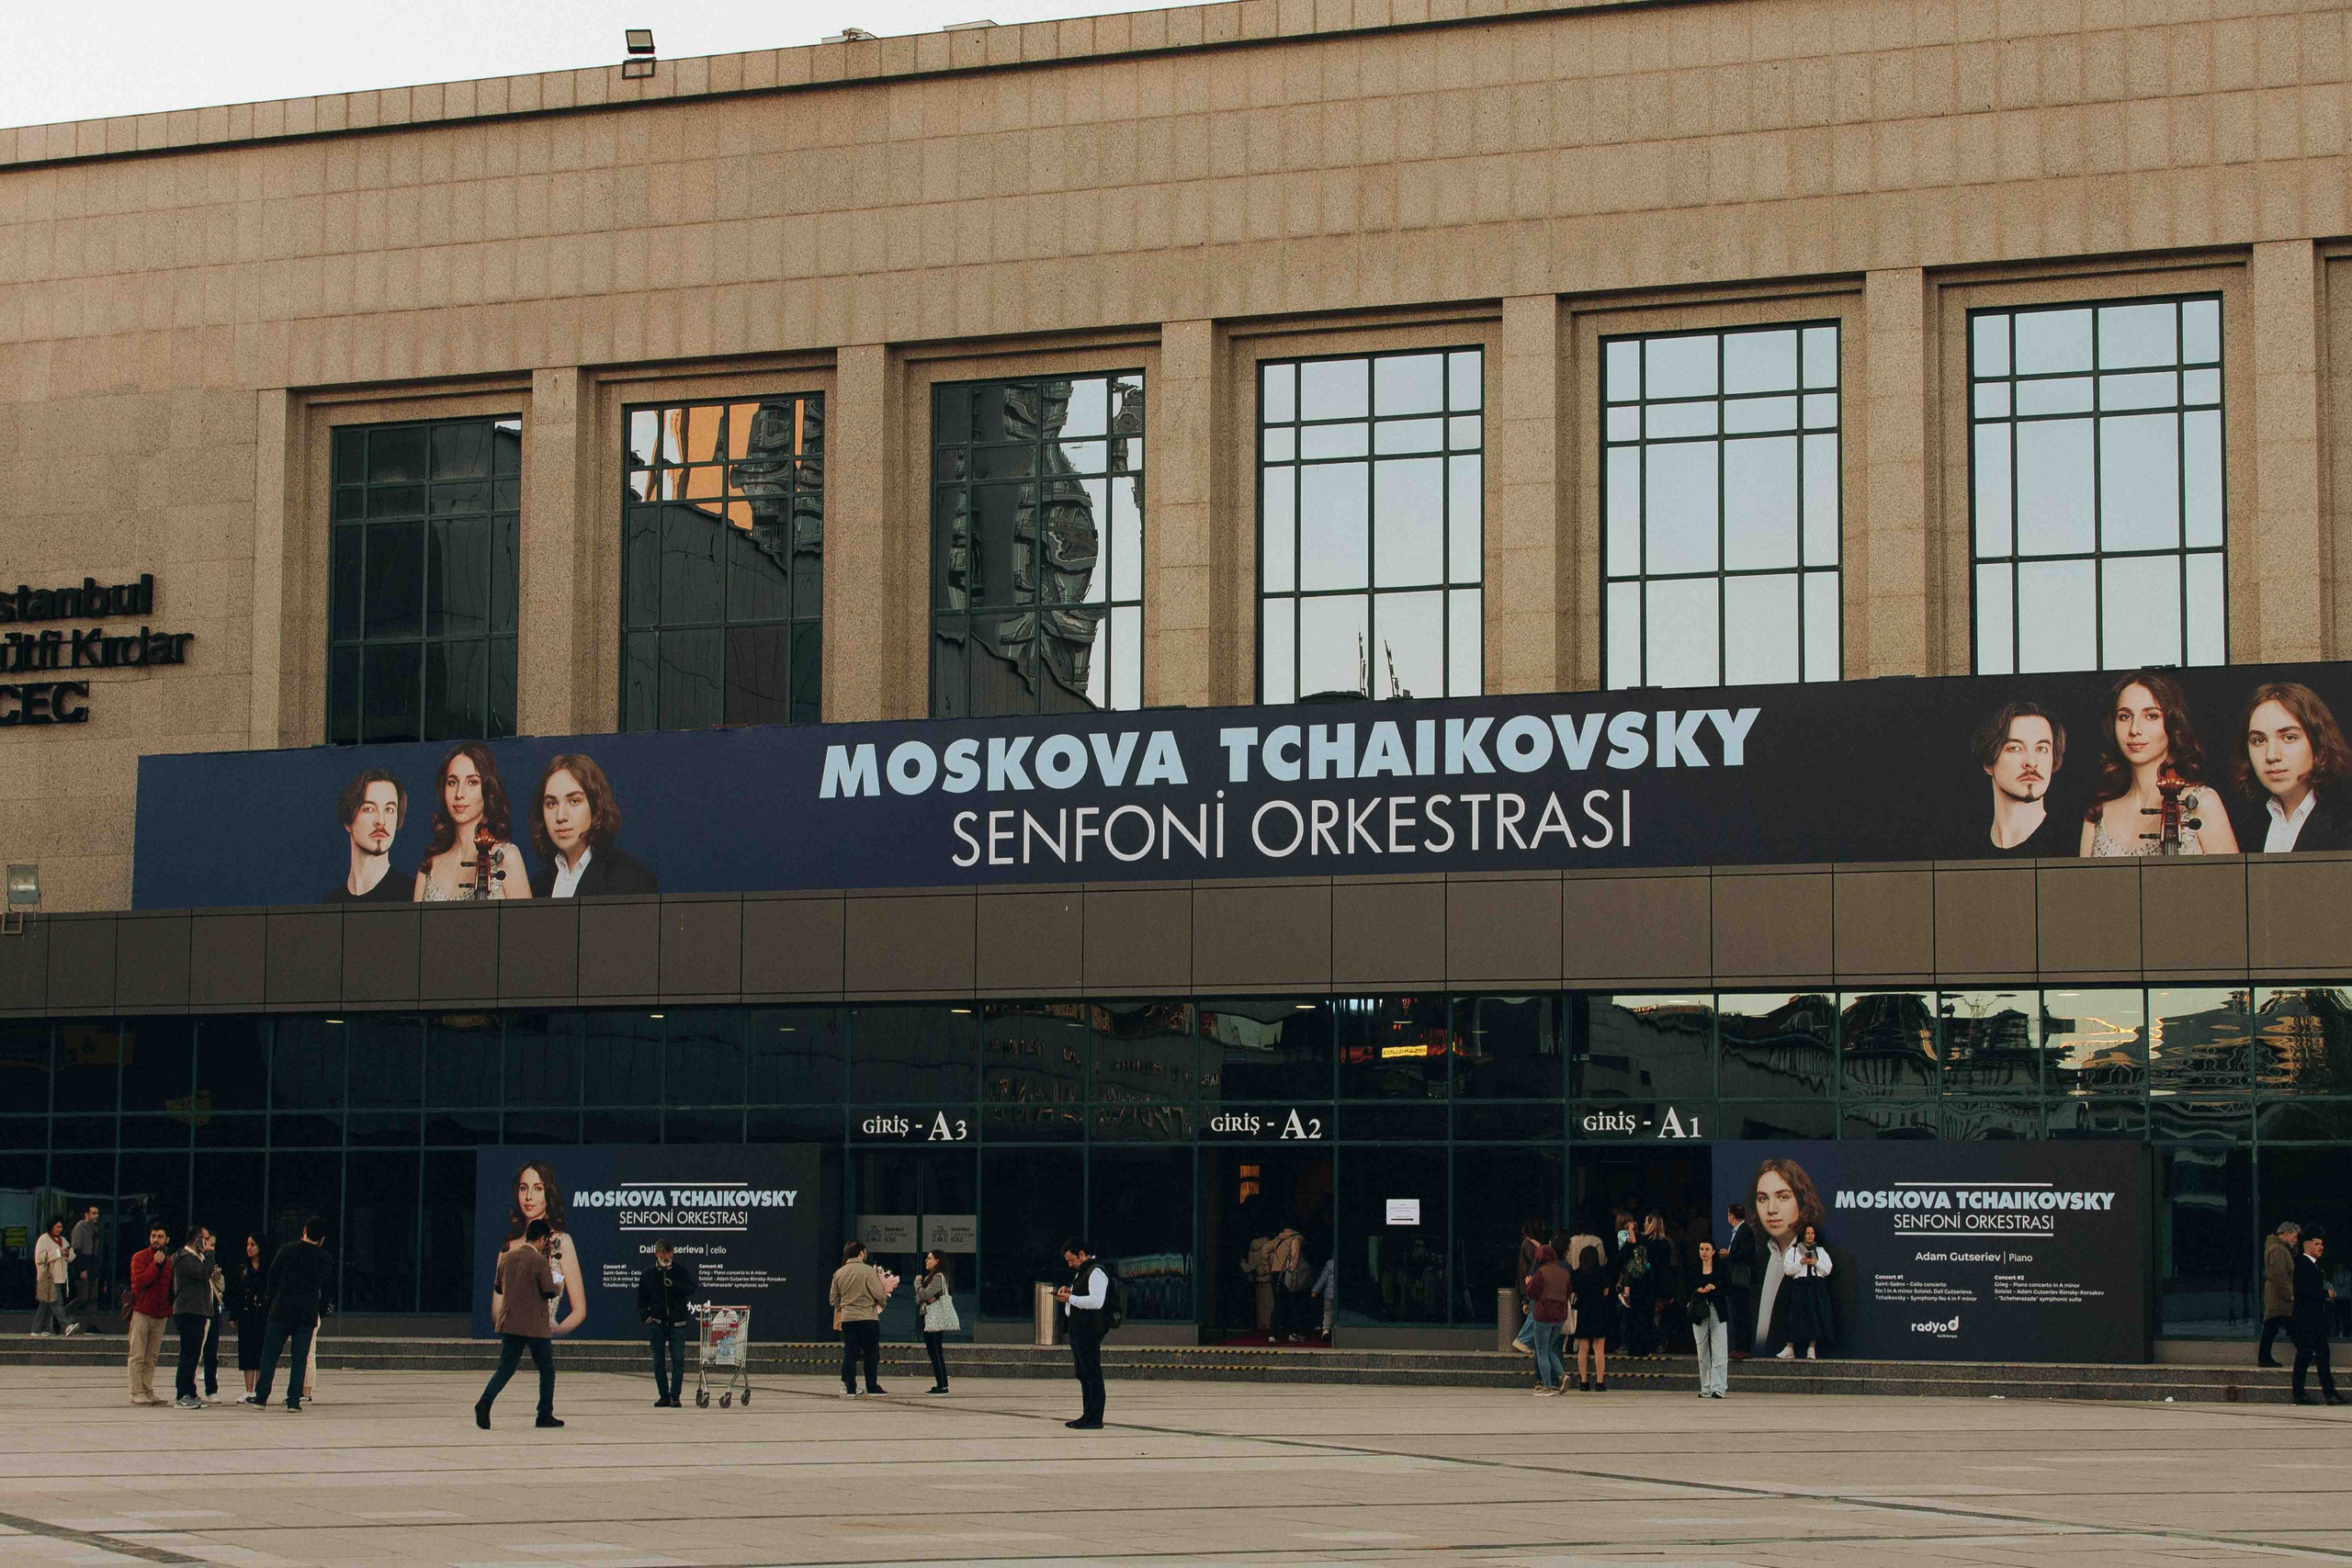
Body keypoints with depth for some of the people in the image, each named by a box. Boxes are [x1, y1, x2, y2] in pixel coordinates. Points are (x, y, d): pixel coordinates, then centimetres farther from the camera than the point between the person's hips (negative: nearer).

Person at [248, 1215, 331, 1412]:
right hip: (308, 1315, 1)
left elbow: (272, 1278, 3)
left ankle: (261, 1397, 4)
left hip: (281, 1312, -1)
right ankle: (294, 1401, 0)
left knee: (270, 1356, 5)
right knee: (300, 1359, 5)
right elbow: (326, 1287, 9)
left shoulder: (287, 1250, -3)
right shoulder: (325, 1260, 1)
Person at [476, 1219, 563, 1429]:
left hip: (509, 1323, 5)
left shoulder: (507, 1257, 6)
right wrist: (558, 1286, 8)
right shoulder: (540, 1262, -13)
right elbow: (549, 1291, -13)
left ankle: (485, 1402, -17)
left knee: (505, 1368, 6)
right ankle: (545, 1415, 13)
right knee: (547, 1370, 10)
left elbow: (499, 1288, 13)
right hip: (535, 1325, -5)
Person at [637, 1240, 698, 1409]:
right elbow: (641, 1298, 12)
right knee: (658, 1361, 4)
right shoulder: (648, 1273, 6)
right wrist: (645, 1315, 0)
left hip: (677, 1323, -2)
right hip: (656, 1323, 2)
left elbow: (691, 1287, -8)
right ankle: (664, 1396, 10)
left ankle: (675, 1396, -5)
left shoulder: (681, 1270, 3)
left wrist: (673, 1284, -20)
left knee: (678, 1360, -8)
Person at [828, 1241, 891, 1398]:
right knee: (871, 1354, 4)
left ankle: (849, 1388, 4)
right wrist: (883, 1302, 14)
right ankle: (872, 1388, 4)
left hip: (847, 1318, 4)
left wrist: (837, 1316, 26)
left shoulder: (839, 1273, 6)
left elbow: (834, 1298, 12)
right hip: (868, 1318, -4)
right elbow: (879, 1295, -8)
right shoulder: (869, 1271, -8)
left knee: (849, 1354, 7)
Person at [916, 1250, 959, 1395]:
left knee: (936, 1352, -10)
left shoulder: (938, 1277, -11)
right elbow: (918, 1298, 17)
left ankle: (942, 1386, -11)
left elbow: (924, 1294, -19)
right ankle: (940, 1384, 13)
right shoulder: (930, 1277, 20)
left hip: (937, 1321, -10)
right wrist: (922, 1299, -6)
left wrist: (917, 1283, -1)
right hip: (929, 1320, 10)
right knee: (933, 1353, 10)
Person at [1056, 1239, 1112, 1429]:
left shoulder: (1096, 1272, -12)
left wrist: (1070, 1298, -18)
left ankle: (1095, 1418, -9)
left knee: (1092, 1374, -9)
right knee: (1083, 1375, 12)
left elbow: (1096, 1301, -22)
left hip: (1090, 1332, -11)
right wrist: (1068, 1293, 9)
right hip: (1078, 1331, 11)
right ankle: (1087, 1416, 15)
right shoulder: (1081, 1272, 21)